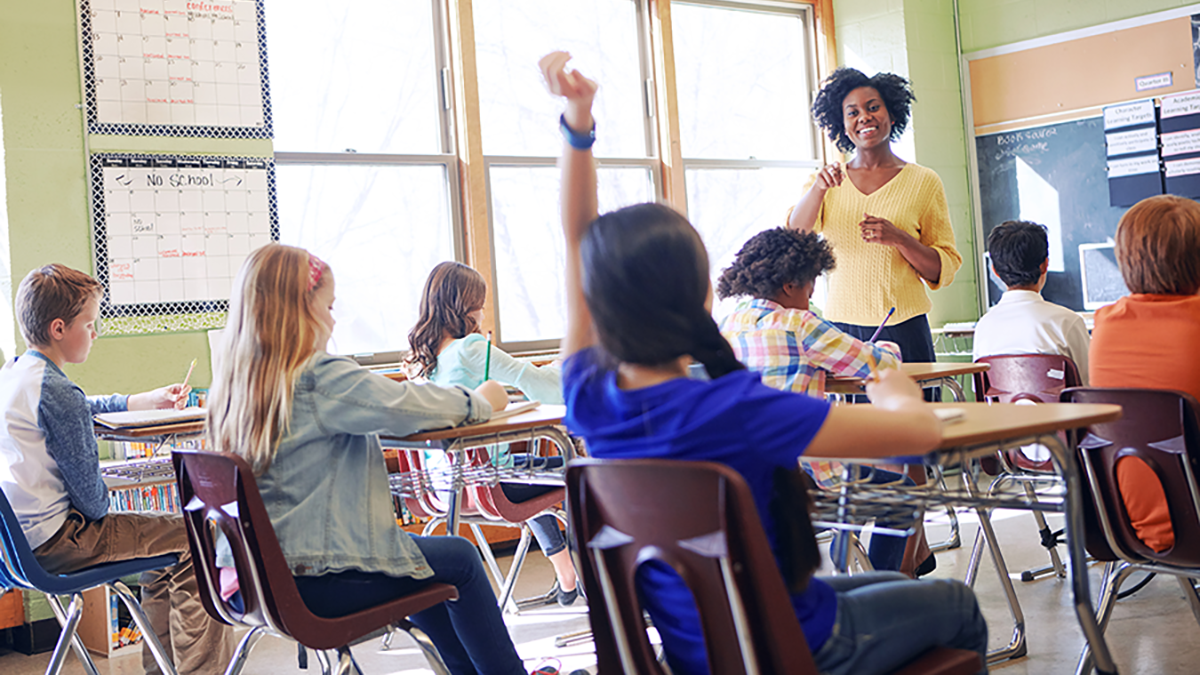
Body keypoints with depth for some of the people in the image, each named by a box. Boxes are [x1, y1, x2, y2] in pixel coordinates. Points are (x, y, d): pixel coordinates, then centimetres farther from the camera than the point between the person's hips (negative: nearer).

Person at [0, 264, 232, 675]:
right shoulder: (56, 391, -21)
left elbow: (81, 410, 29)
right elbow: (87, 484, -18)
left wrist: (150, 400, 30)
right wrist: (99, 511, 3)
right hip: (55, 541, -10)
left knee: (161, 537, 24)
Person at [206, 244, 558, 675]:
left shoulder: (235, 382, 6)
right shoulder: (321, 378, -18)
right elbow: (410, 407, -18)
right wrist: (481, 401, 0)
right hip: (318, 583, -8)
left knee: (417, 555, 28)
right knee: (460, 559, 12)